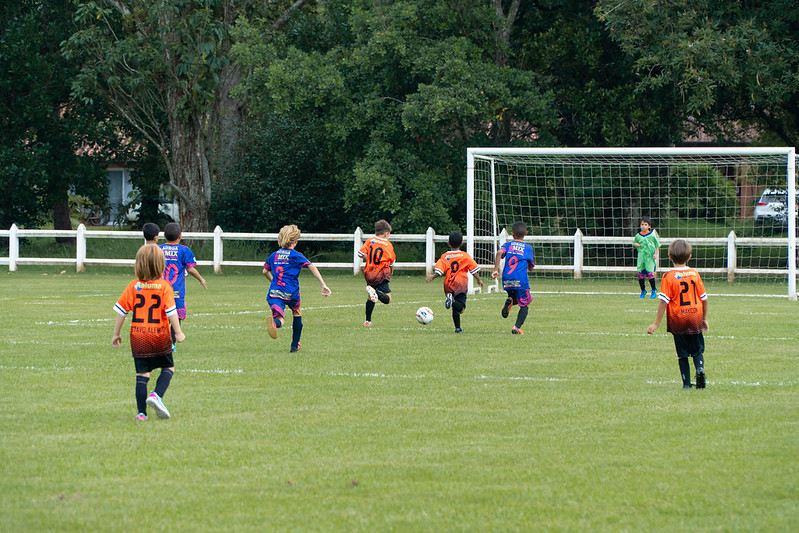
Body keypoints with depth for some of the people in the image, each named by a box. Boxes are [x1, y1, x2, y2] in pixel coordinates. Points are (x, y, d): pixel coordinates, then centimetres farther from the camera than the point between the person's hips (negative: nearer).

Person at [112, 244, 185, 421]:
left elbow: (121, 311, 1)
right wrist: (178, 333, -6)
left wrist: (116, 334, 10)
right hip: (160, 337, -2)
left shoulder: (133, 286, -2)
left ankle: (141, 412, 3)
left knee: (142, 374, 8)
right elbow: (171, 311, -14)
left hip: (138, 338, 2)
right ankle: (157, 395, -8)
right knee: (168, 367, 16)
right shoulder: (164, 286, -9)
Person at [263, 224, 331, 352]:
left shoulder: (274, 255, 14)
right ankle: (295, 345, 30)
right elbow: (312, 267, -10)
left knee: (279, 318, -14)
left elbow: (265, 271, 27)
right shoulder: (296, 256, 1)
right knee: (297, 314, 26)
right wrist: (323, 285, -11)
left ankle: (274, 321, -54)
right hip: (291, 293, -2)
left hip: (274, 293, 2)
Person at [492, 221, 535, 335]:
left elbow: (499, 253, -11)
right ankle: (517, 327, -10)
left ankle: (509, 301, -9)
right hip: (521, 280, -3)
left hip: (506, 280, 3)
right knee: (525, 304, 9)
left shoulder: (508, 245, 11)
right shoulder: (528, 248, 8)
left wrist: (496, 270, -12)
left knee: (514, 297, 28)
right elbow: (531, 267, 14)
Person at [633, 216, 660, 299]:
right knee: (640, 274, 3)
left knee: (650, 273, -10)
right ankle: (643, 291, 20)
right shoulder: (638, 235, 6)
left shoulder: (652, 235, -3)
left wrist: (655, 254, -6)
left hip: (650, 257, -4)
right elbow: (634, 243, 21)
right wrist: (636, 244, -2)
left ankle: (654, 291, 5)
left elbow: (657, 245, 5)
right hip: (641, 257, 4)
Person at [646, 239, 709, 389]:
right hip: (695, 318, 2)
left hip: (678, 320, -2)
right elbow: (704, 298, 6)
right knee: (697, 350, 13)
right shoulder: (695, 274, 0)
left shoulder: (669, 277, -10)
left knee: (682, 354, 8)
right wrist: (704, 319, 18)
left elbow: (663, 301, -13)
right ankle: (700, 368, -14)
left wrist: (656, 323, -7)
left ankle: (686, 382, 6)